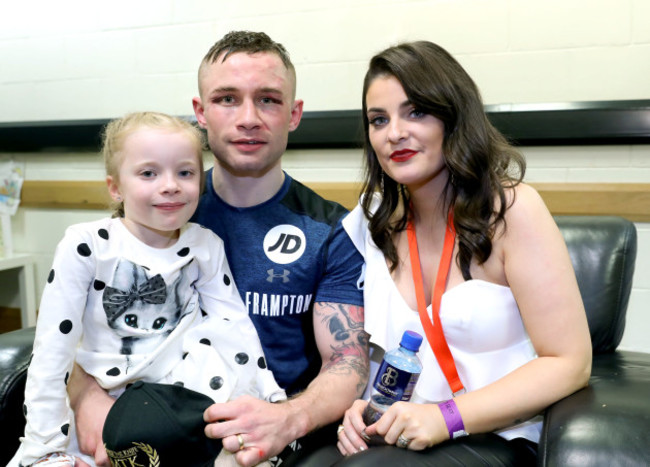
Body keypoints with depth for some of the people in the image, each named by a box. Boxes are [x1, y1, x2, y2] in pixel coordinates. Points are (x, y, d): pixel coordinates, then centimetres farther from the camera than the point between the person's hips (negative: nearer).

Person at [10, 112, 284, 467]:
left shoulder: (205, 247, -4)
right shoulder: (86, 246, -12)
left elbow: (235, 324, -4)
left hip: (193, 386, 3)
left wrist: (273, 400, -12)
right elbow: (53, 349, -11)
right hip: (106, 401, -2)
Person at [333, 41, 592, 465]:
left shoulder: (512, 208, -10)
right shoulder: (372, 221, 3)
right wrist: (357, 405, -11)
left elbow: (569, 362, -12)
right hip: (397, 432, 4)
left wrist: (447, 417, -21)